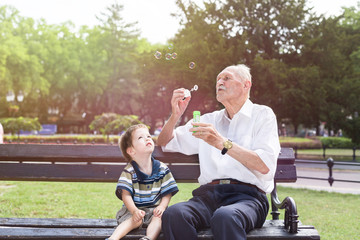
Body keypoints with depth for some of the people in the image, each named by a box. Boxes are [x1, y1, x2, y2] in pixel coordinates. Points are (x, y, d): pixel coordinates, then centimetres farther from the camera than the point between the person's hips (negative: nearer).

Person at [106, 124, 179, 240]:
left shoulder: (162, 169, 0)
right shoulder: (129, 171, -6)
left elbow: (167, 193, 2)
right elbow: (126, 195, -13)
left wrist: (162, 207, -18)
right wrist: (134, 210, -30)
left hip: (155, 208, 2)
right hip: (134, 208, -2)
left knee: (159, 217, -28)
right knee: (136, 220, -30)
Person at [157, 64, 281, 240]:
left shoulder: (262, 115, 11)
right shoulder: (209, 120, 25)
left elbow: (265, 165, -5)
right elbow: (165, 143, 28)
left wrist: (222, 143, -14)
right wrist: (175, 116, 7)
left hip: (247, 195, -4)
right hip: (208, 194, 4)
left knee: (225, 217, -40)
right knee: (173, 214, -30)